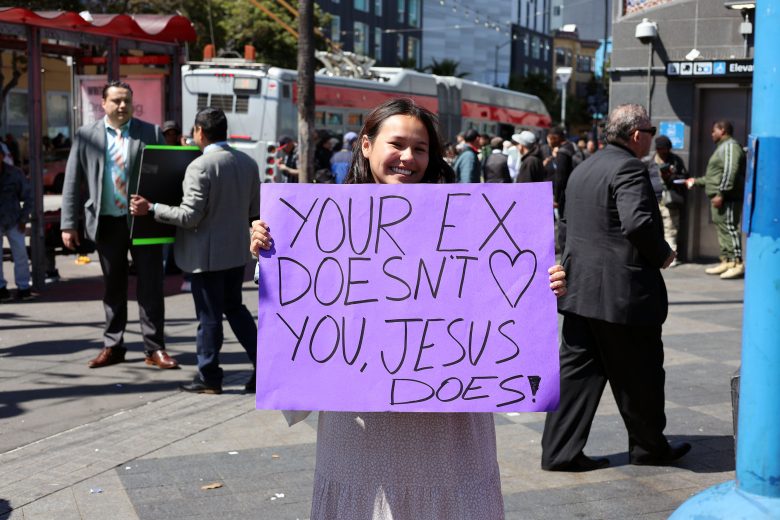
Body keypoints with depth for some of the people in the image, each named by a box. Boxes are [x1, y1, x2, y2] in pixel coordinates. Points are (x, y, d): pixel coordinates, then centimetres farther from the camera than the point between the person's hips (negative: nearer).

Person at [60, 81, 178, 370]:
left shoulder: (151, 133, 3)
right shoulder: (86, 136, 5)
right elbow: (72, 182, 6)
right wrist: (69, 224, 0)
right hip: (107, 223, 1)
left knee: (150, 286, 1)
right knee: (112, 288, 10)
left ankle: (154, 348, 9)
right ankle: (113, 347, 21)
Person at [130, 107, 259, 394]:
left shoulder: (199, 167, -19)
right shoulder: (248, 163, 3)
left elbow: (189, 216, -20)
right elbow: (255, 210, 8)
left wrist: (151, 208, -11)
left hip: (207, 254, -7)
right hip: (237, 251, 7)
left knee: (209, 316, 4)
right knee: (234, 307, 20)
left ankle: (208, 378, 15)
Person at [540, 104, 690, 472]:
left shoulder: (584, 169, 15)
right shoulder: (628, 168, -14)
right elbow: (639, 221, -26)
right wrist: (662, 255, -10)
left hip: (580, 289, 8)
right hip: (624, 292, -8)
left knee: (578, 370, 9)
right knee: (639, 375, 8)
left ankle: (560, 451, 9)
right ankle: (648, 447, 24)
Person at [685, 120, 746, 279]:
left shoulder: (730, 146, -8)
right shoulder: (722, 147, 24)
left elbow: (730, 172, -21)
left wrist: (721, 193, -25)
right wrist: (697, 181, 34)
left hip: (727, 198, -11)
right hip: (719, 197, 11)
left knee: (729, 228, -13)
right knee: (722, 229, 11)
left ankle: (737, 264, -16)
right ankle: (726, 261, 14)